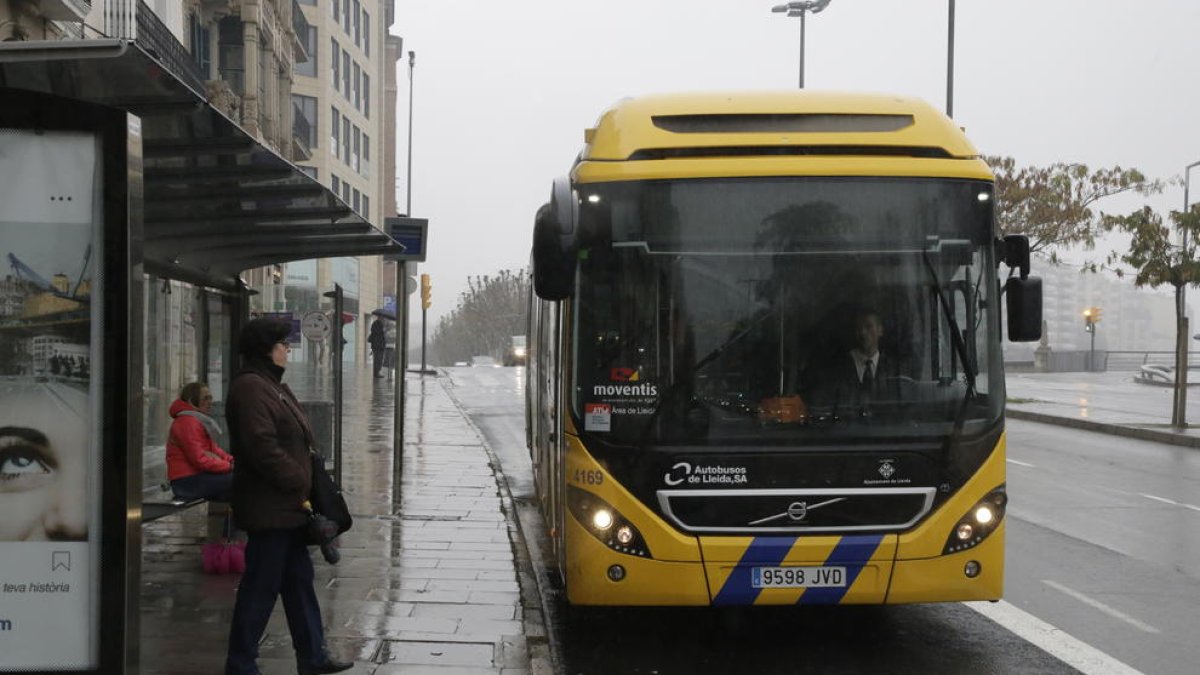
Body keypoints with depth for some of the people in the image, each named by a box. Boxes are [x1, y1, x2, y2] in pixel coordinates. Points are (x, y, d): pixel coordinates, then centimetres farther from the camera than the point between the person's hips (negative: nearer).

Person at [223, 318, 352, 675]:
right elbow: (262, 447, -25)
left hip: (288, 507, 11)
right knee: (260, 587, -3)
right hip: (269, 508, -11)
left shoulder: (273, 386, 17)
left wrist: (304, 480, 11)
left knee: (299, 581, 16)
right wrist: (298, 482, -18)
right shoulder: (250, 388, -17)